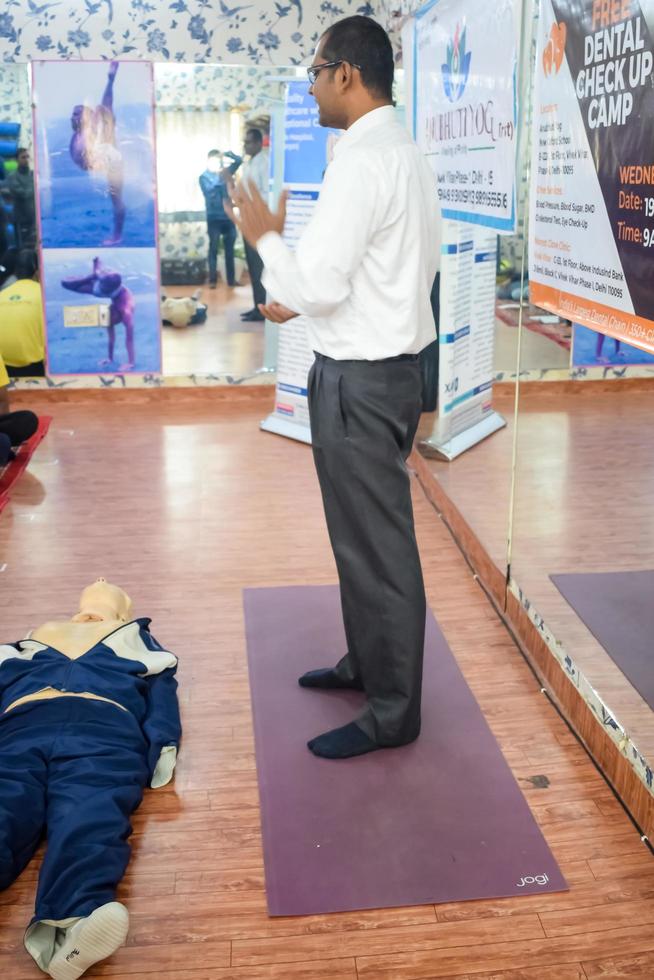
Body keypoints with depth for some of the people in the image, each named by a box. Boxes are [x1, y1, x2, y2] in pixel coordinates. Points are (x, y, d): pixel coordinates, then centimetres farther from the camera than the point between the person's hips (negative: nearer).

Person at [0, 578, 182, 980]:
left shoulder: (136, 637, 38)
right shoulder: (41, 634, 43)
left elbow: (161, 688, 19)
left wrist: (163, 746, -4)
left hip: (104, 731, -1)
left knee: (87, 829, -34)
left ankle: (69, 932, -63)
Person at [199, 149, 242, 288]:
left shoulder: (225, 172, 9)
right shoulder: (204, 177, -2)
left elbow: (239, 160, 5)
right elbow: (209, 191, -18)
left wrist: (227, 154, -9)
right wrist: (218, 177, -27)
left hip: (228, 216, 4)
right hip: (214, 218, -4)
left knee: (230, 249, 7)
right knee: (213, 249, -1)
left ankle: (231, 279, 13)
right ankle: (212, 280, 2)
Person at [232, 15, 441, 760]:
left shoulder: (361, 161, -19)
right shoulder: (404, 153, 12)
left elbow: (320, 284, -23)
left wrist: (266, 238, -6)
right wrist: (301, 299, 14)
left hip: (361, 381, -10)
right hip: (388, 364, 10)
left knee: (375, 546, 1)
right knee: (364, 535, 21)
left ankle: (392, 714, 16)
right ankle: (368, 663, 39)